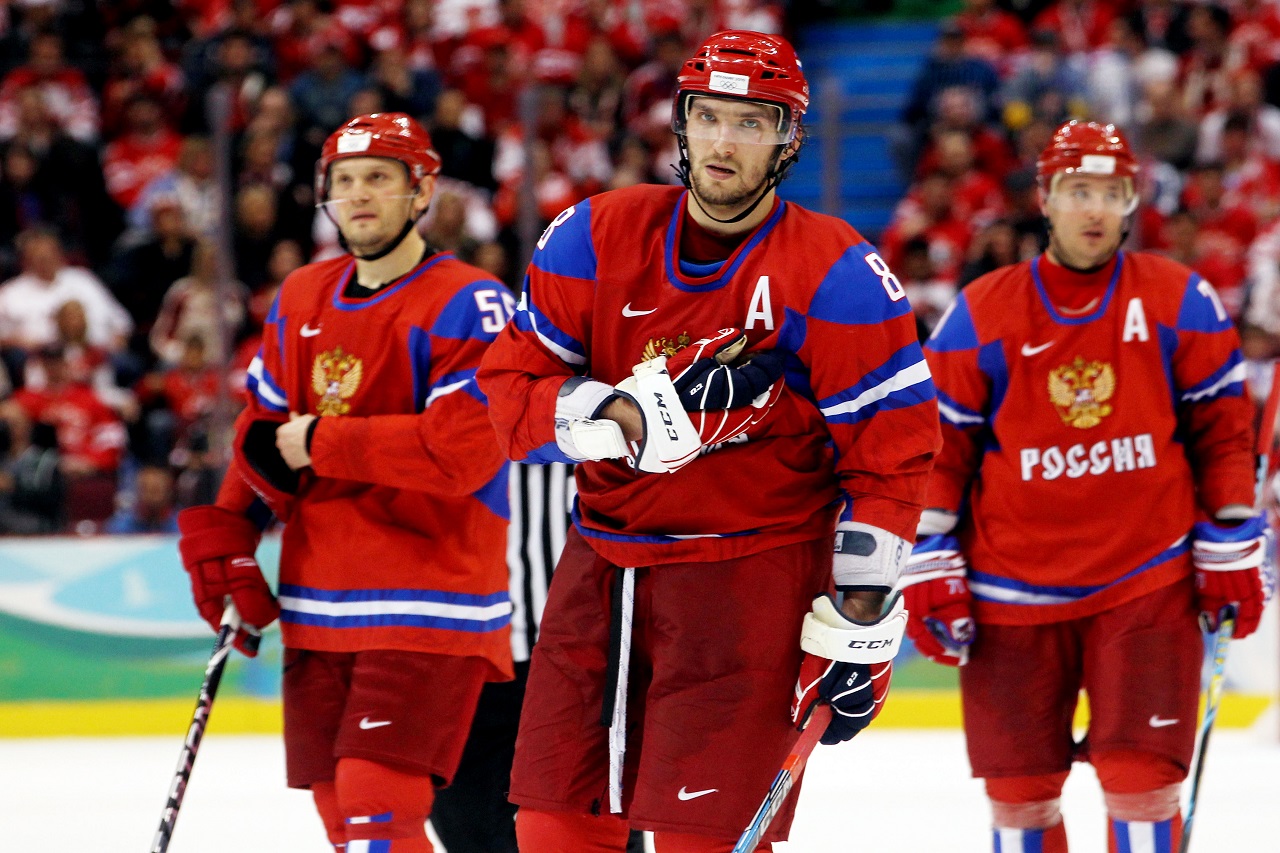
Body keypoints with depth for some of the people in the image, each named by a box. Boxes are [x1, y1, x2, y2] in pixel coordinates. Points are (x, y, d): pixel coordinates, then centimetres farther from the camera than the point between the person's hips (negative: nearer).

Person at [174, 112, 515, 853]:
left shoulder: (467, 305, -11)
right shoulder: (301, 302, 12)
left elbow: (462, 451, -22)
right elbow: (265, 433, 21)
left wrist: (321, 445, -14)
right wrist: (224, 537, 9)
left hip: (429, 608, -7)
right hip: (318, 607, 8)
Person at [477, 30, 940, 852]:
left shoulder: (836, 277, -11)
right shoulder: (598, 237, -1)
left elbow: (892, 447, -8)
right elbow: (510, 383, -1)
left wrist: (859, 621, -11)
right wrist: (628, 416, -20)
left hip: (753, 574, -4)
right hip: (606, 560, 4)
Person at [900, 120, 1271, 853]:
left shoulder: (1182, 303, 0)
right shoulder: (981, 315, -1)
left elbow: (1223, 431, 6)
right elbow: (938, 446, 3)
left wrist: (1230, 552, 4)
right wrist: (930, 571, 0)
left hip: (1148, 586, -1)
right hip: (1014, 594, 1)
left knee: (1141, 780, -8)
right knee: (1018, 791, 6)